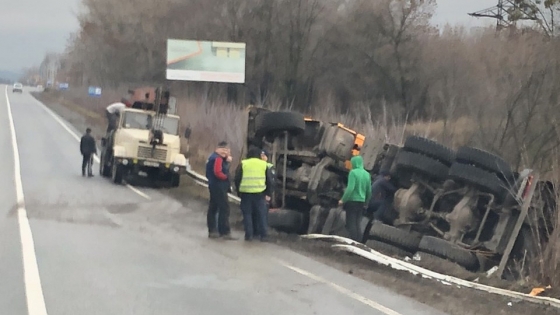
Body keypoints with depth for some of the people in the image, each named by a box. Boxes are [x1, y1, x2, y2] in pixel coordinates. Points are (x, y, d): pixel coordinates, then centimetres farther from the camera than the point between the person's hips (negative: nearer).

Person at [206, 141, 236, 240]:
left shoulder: (212, 157, 17)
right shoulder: (218, 158, -15)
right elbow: (218, 172, -26)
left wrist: (227, 160, 2)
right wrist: (226, 177, -11)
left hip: (213, 186, 11)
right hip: (219, 187, -11)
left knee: (213, 208, 13)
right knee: (224, 209, -11)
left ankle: (212, 231, 18)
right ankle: (225, 232, -13)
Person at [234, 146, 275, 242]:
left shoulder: (243, 164, 3)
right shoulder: (264, 164, 5)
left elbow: (237, 179, 3)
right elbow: (269, 180, 6)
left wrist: (239, 191, 12)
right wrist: (268, 194, 12)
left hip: (246, 193, 0)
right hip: (260, 193, 0)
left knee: (247, 214, 7)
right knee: (261, 214, 6)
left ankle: (249, 235, 5)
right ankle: (263, 235, 5)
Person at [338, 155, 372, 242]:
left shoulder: (353, 172, -12)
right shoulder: (367, 174, 8)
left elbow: (350, 188, -20)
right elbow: (369, 191, 13)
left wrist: (343, 200, -13)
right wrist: (366, 202, 26)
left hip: (352, 201, -6)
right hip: (361, 202, 6)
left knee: (351, 224, -3)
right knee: (357, 224, 12)